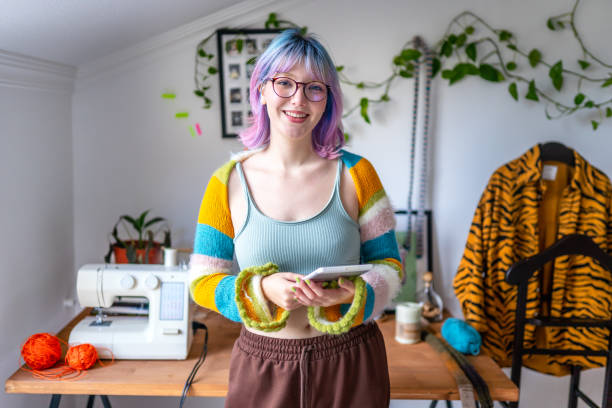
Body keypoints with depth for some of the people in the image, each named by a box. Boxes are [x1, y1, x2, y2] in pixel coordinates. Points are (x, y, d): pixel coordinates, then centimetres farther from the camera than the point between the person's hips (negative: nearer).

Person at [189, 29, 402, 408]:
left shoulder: (355, 173, -5)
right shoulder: (228, 183, -6)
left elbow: (388, 263, 1)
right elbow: (202, 282, -3)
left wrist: (354, 292, -20)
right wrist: (262, 290, -21)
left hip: (351, 362, 1)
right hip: (263, 367, 0)